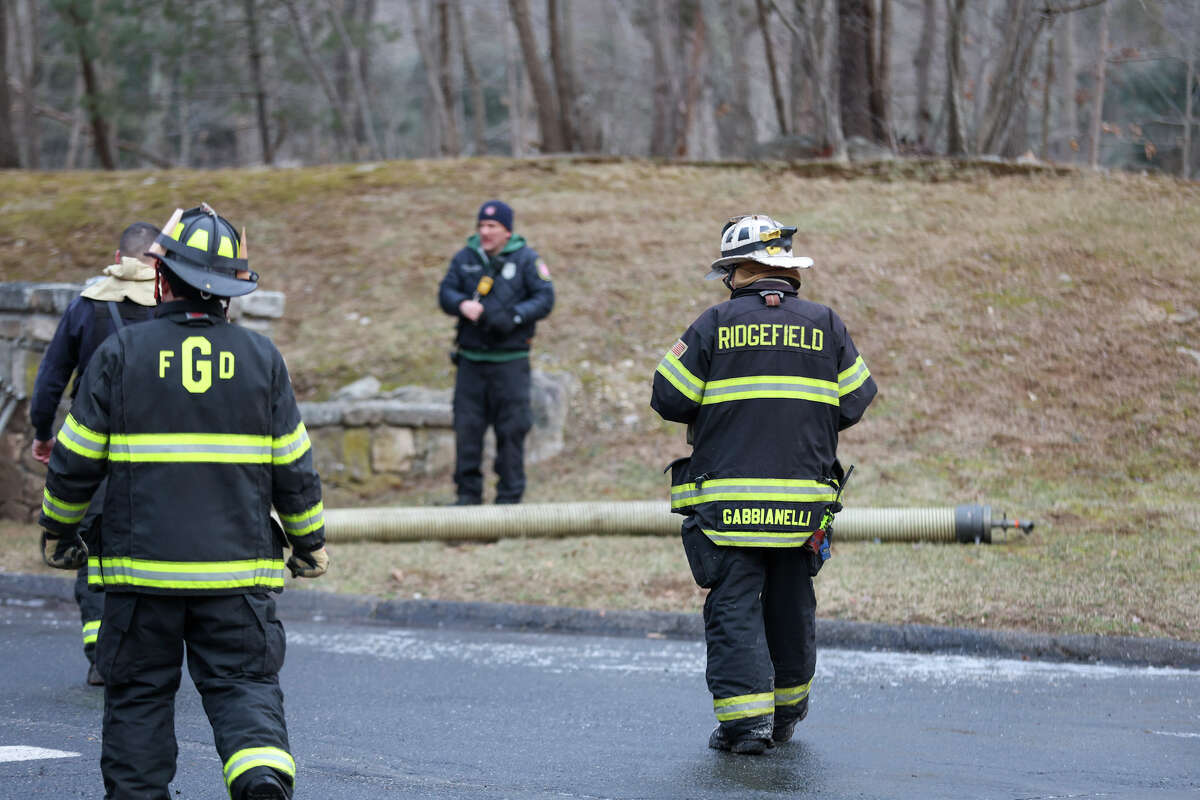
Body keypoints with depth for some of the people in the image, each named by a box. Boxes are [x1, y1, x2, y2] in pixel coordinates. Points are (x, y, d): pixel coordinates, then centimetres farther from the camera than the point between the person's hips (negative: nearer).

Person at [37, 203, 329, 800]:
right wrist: (309, 542, 20)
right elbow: (295, 468, 6)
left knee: (139, 691, 11)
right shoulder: (260, 358, 1)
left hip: (142, 569, -1)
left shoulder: (120, 354, -4)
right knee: (244, 684, 4)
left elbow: (75, 460, 1)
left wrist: (57, 530, 18)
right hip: (238, 571, 1)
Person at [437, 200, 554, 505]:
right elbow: (445, 292, 6)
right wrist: (462, 305, -17)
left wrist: (513, 317, -19)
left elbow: (545, 298, -5)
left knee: (511, 429, -1)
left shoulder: (526, 259, 1)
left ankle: (509, 496, 7)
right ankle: (468, 494, 11)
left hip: (510, 361, -3)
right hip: (471, 359, 3)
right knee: (466, 427, 2)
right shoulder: (464, 258, 10)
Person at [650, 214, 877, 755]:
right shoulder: (825, 325, 4)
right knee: (791, 605, 16)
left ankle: (744, 716, -10)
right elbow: (854, 402, 7)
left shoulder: (716, 324, -4)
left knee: (733, 607, 0)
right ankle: (787, 711, 27)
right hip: (803, 502, 3)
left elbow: (669, 399, -3)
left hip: (727, 501, -3)